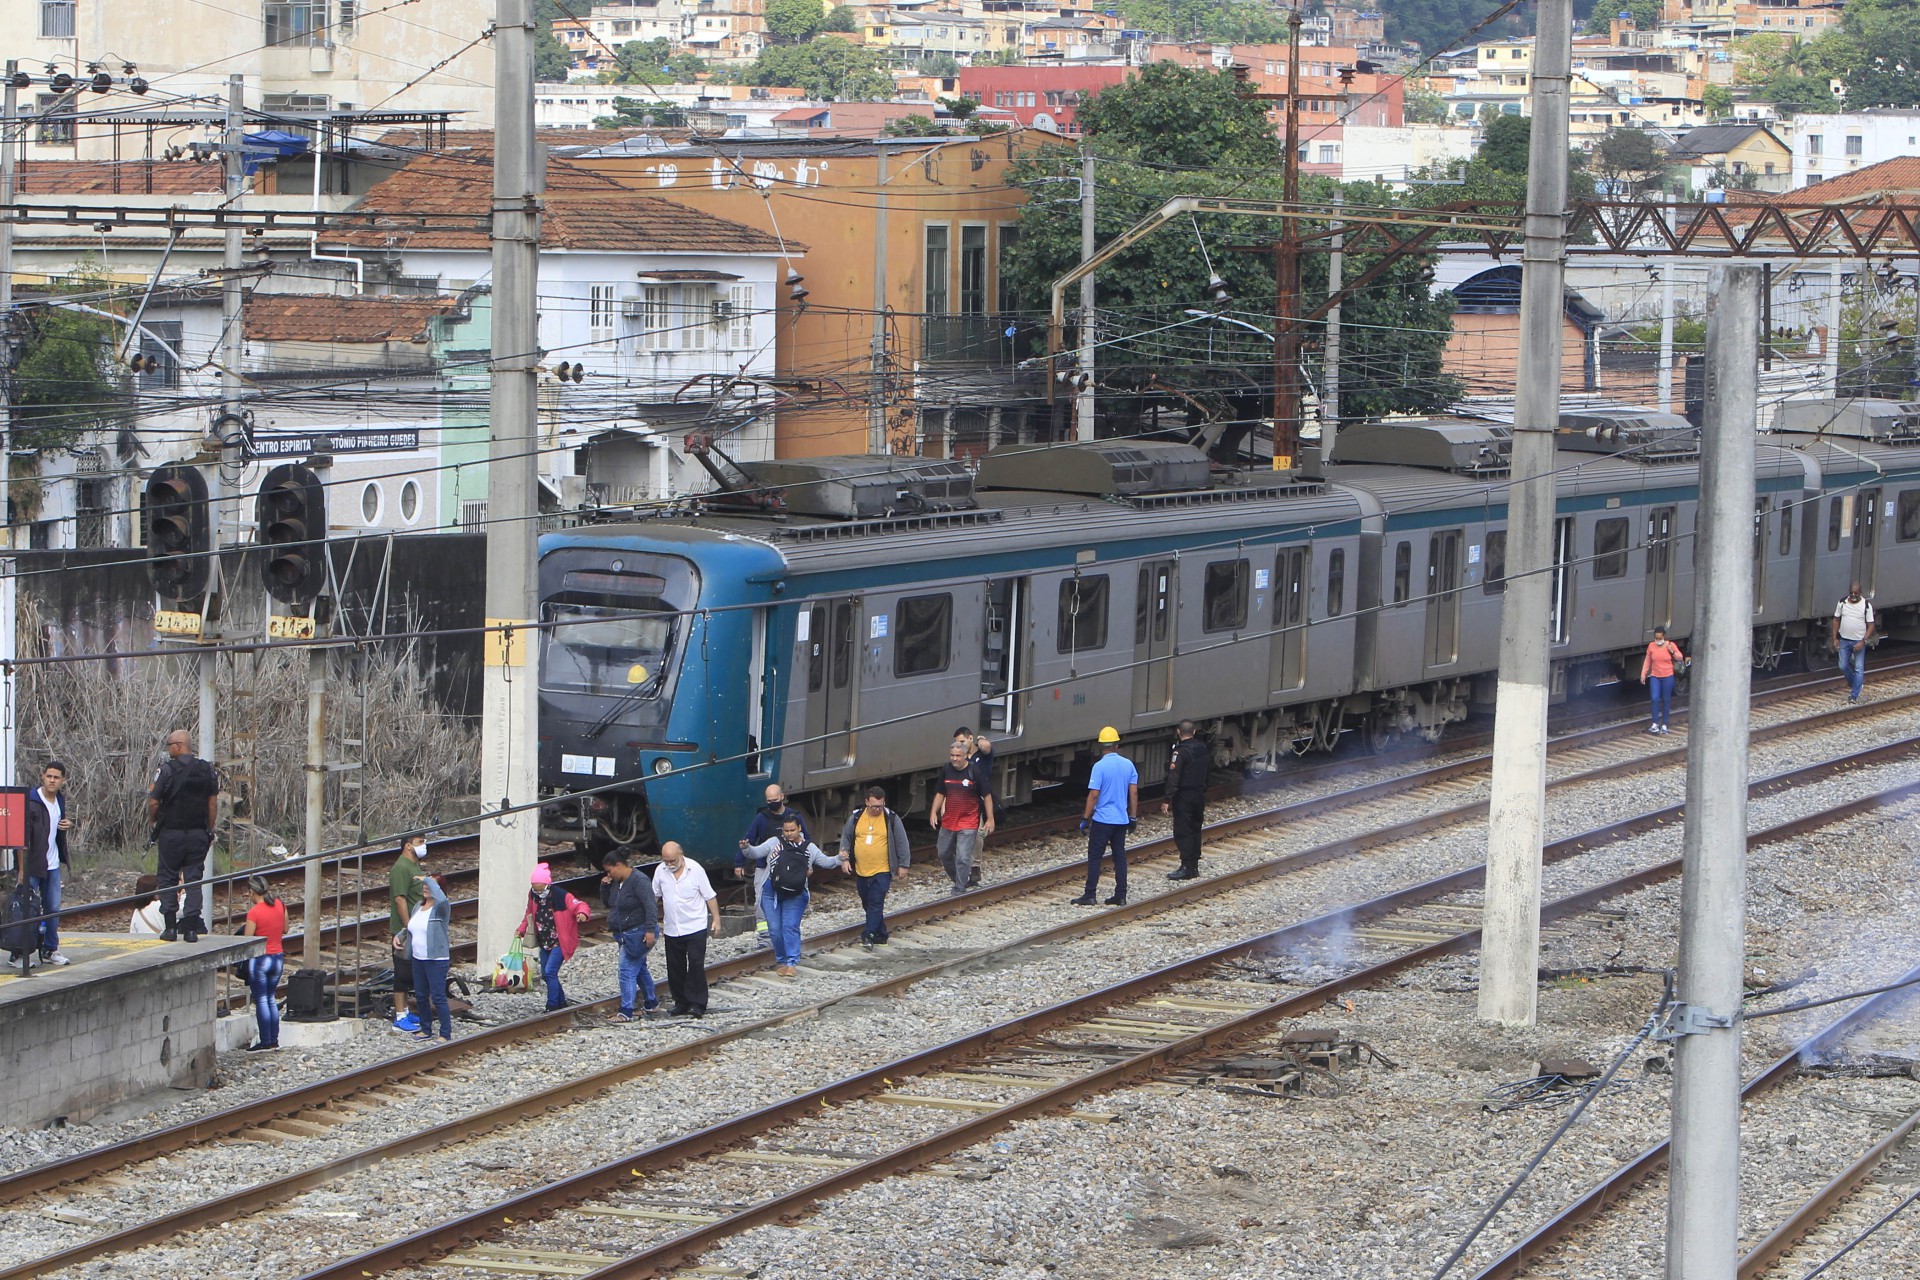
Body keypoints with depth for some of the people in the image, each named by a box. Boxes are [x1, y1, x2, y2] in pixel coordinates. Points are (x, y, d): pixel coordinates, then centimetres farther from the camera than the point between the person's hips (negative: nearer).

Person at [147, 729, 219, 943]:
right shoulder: (208, 770, 4)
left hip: (171, 832, -4)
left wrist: (153, 821, 10)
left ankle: (170, 927, 2)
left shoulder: (167, 770, -10)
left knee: (167, 879, 6)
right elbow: (213, 803, 7)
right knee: (194, 880, 6)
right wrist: (210, 831, 14)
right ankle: (192, 928, 1)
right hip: (199, 834, 4)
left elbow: (153, 802, -9)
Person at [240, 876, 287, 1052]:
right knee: (271, 999, 16)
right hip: (278, 957, 6)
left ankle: (265, 1041, 1)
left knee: (261, 1001, 1)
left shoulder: (254, 912, -18)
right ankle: (274, 1039, 17)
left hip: (260, 959, -6)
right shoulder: (280, 905, 0)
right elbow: (285, 930, 11)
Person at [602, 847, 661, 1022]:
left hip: (638, 933, -10)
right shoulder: (617, 882, 10)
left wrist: (650, 930, -29)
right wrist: (604, 886, 2)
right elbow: (607, 903, 19)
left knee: (627, 971, -11)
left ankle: (626, 1012, -10)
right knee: (640, 969, 21)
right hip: (626, 934, 10)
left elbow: (649, 906, -24)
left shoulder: (638, 881, -19)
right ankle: (652, 1004, 34)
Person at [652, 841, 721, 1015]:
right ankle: (681, 1002, 18)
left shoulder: (695, 870, -8)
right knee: (675, 968, 7)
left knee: (696, 965, -10)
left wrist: (716, 919, -3)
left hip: (695, 927, -4)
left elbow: (710, 896, -2)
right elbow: (654, 896, 14)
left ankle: (697, 1005, -8)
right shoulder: (660, 871, 1)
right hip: (672, 929, 4)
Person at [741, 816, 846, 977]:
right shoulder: (774, 843, 3)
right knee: (775, 929, 0)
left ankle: (792, 962, -11)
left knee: (790, 927, -11)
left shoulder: (809, 848, 8)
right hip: (771, 893, 0)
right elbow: (756, 852, 0)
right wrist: (746, 848, -22)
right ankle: (781, 961, 15)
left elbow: (825, 861, 14)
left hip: (795, 896, 0)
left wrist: (839, 859, -5)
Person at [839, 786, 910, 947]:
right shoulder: (856, 817, 3)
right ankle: (880, 935, 22)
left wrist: (903, 865, -1)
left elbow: (901, 842, 0)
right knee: (867, 903, 11)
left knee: (876, 903, -12)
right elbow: (846, 837, 14)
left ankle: (869, 935, -13)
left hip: (882, 871, -4)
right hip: (861, 871, 4)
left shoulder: (891, 819, -5)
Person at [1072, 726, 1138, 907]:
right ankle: (1121, 896, 10)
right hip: (1122, 819, 5)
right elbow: (1134, 792, 4)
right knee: (1120, 857, 10)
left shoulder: (1100, 766, -14)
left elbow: (1094, 795, -16)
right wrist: (1133, 817, 13)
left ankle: (1089, 896, 1)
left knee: (1094, 857, 1)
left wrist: (1085, 818, -9)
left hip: (1102, 819, -5)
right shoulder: (1128, 765, 2)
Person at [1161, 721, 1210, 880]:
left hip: (1184, 796, -8)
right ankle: (1194, 866, 18)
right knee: (1195, 830, 14)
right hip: (1200, 795, 8)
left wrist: (1167, 800, -20)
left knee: (1183, 832, -5)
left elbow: (1173, 778, -21)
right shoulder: (1203, 748, 6)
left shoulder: (1180, 752, -17)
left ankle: (1187, 867, -8)